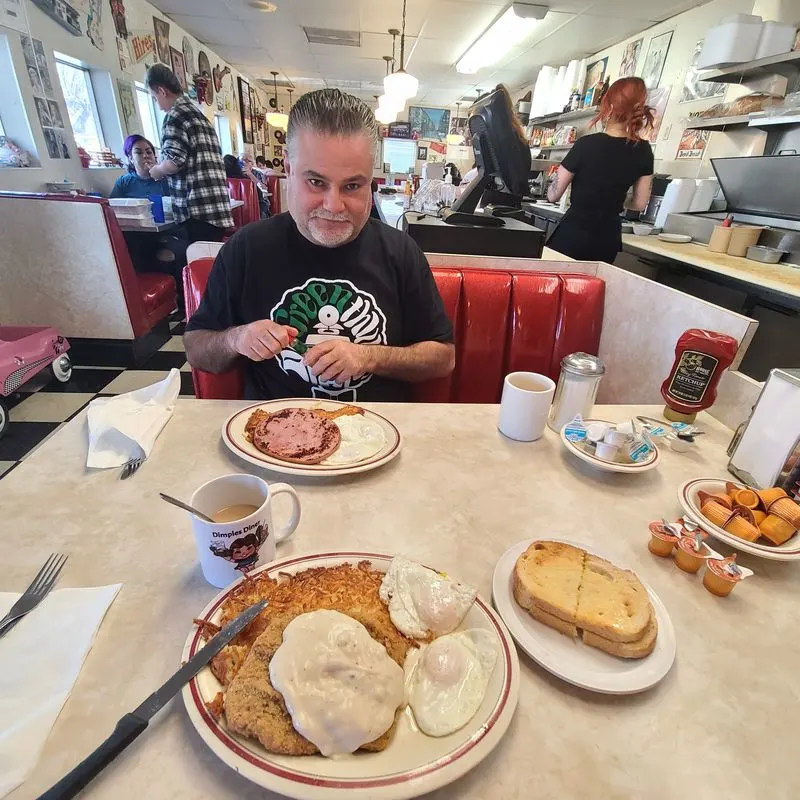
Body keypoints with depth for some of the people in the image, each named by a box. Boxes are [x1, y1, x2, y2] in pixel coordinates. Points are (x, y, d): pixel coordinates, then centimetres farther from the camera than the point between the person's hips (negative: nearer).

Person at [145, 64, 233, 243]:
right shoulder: (197, 112, 24)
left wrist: (156, 171, 6)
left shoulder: (175, 115, -3)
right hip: (216, 206, 9)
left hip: (199, 209, -9)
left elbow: (174, 161, -14)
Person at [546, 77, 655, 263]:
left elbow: (553, 195, -7)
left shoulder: (586, 144, -13)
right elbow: (640, 204, 6)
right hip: (608, 238, 5)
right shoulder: (643, 150, 0)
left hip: (573, 234, -4)